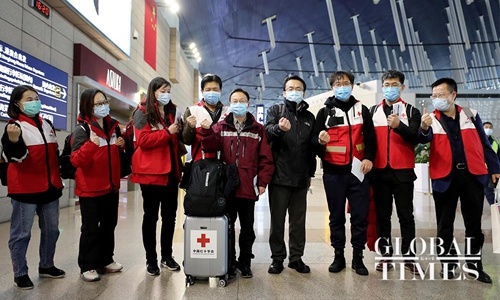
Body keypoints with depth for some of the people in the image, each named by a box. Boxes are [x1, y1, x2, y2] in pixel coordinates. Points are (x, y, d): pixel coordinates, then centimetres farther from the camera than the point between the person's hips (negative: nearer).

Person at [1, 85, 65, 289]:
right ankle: (20, 274, 15)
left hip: (50, 187, 7)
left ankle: (46, 266, 28)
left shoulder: (46, 125, 12)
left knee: (51, 229, 13)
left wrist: (58, 178, 19)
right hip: (25, 188, -6)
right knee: (22, 232, 3)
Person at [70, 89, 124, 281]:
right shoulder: (82, 129, -11)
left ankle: (105, 260, 29)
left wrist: (122, 146, 0)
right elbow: (76, 161, -19)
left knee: (109, 225, 15)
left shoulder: (113, 126, 9)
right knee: (90, 228, 1)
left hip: (111, 186, 7)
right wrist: (91, 145, -34)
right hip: (90, 188, -6)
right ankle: (87, 266, 15)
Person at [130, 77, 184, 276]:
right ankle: (151, 259, 18)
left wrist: (180, 130, 0)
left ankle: (167, 256, 25)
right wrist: (167, 133, -16)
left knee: (170, 216, 12)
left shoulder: (173, 112, 14)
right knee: (151, 216, 6)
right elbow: (142, 140, -15)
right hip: (151, 172, -6)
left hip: (171, 171, 6)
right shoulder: (143, 113, -3)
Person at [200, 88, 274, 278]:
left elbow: (265, 158, 2)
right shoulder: (221, 127, 8)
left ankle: (245, 262, 27)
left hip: (248, 188, 0)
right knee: (227, 226, 12)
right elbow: (210, 147, -8)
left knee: (247, 228, 11)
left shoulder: (258, 129, 6)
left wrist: (263, 181, -4)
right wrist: (207, 131, -25)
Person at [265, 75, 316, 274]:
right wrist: (279, 128, -36)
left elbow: (312, 147, 18)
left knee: (299, 220, 11)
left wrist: (311, 173, 15)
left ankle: (296, 257, 23)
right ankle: (277, 258, 17)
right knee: (277, 220, 5)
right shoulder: (275, 110, 6)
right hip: (279, 176, -3)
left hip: (301, 178, 3)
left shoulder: (309, 117, 15)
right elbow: (268, 130, -14)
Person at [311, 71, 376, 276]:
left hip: (358, 170, 1)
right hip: (333, 172, -1)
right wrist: (320, 140, -20)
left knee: (360, 215, 3)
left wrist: (369, 158, -4)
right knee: (336, 215, 7)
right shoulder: (324, 112, 7)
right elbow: (313, 140, 3)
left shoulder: (362, 110, 12)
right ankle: (339, 255, 19)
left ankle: (358, 257, 16)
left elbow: (370, 137, 12)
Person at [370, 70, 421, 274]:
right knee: (382, 214, 6)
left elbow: (416, 139, -6)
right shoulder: (373, 112, 11)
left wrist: (399, 126, -22)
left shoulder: (412, 111, 6)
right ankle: (386, 255, 15)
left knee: (406, 215, 3)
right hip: (379, 171, 2)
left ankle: (409, 256, 12)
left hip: (403, 171, -2)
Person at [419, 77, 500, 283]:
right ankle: (447, 264, 20)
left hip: (472, 174, 2)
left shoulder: (470, 115, 8)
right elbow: (424, 139, -19)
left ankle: (474, 265, 25)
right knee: (445, 224, 7)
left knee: (474, 223, 10)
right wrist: (425, 128, -40)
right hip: (445, 177, -1)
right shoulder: (432, 119, 2)